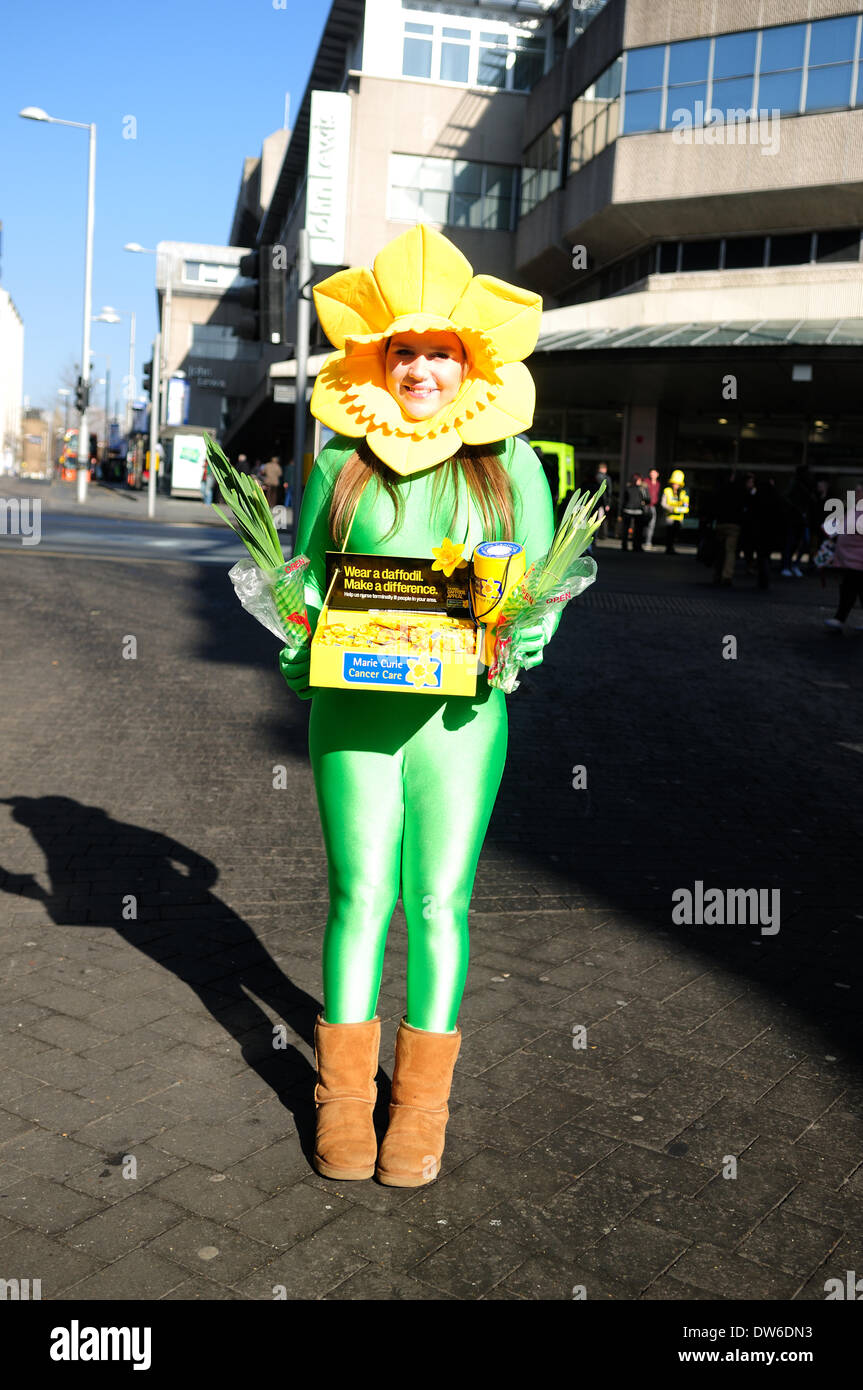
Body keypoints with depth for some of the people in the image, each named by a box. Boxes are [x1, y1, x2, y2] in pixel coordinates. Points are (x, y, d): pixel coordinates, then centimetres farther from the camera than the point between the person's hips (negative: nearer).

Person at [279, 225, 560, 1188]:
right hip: (353, 704, 1)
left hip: (459, 710, 0)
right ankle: (343, 1100, 16)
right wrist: (299, 647, -6)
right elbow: (305, 574, 13)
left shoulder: (512, 464, 7)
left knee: (440, 900, 3)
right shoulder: (341, 460, 8)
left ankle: (422, 1108, 16)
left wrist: (518, 643, -12)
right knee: (359, 892, 2)